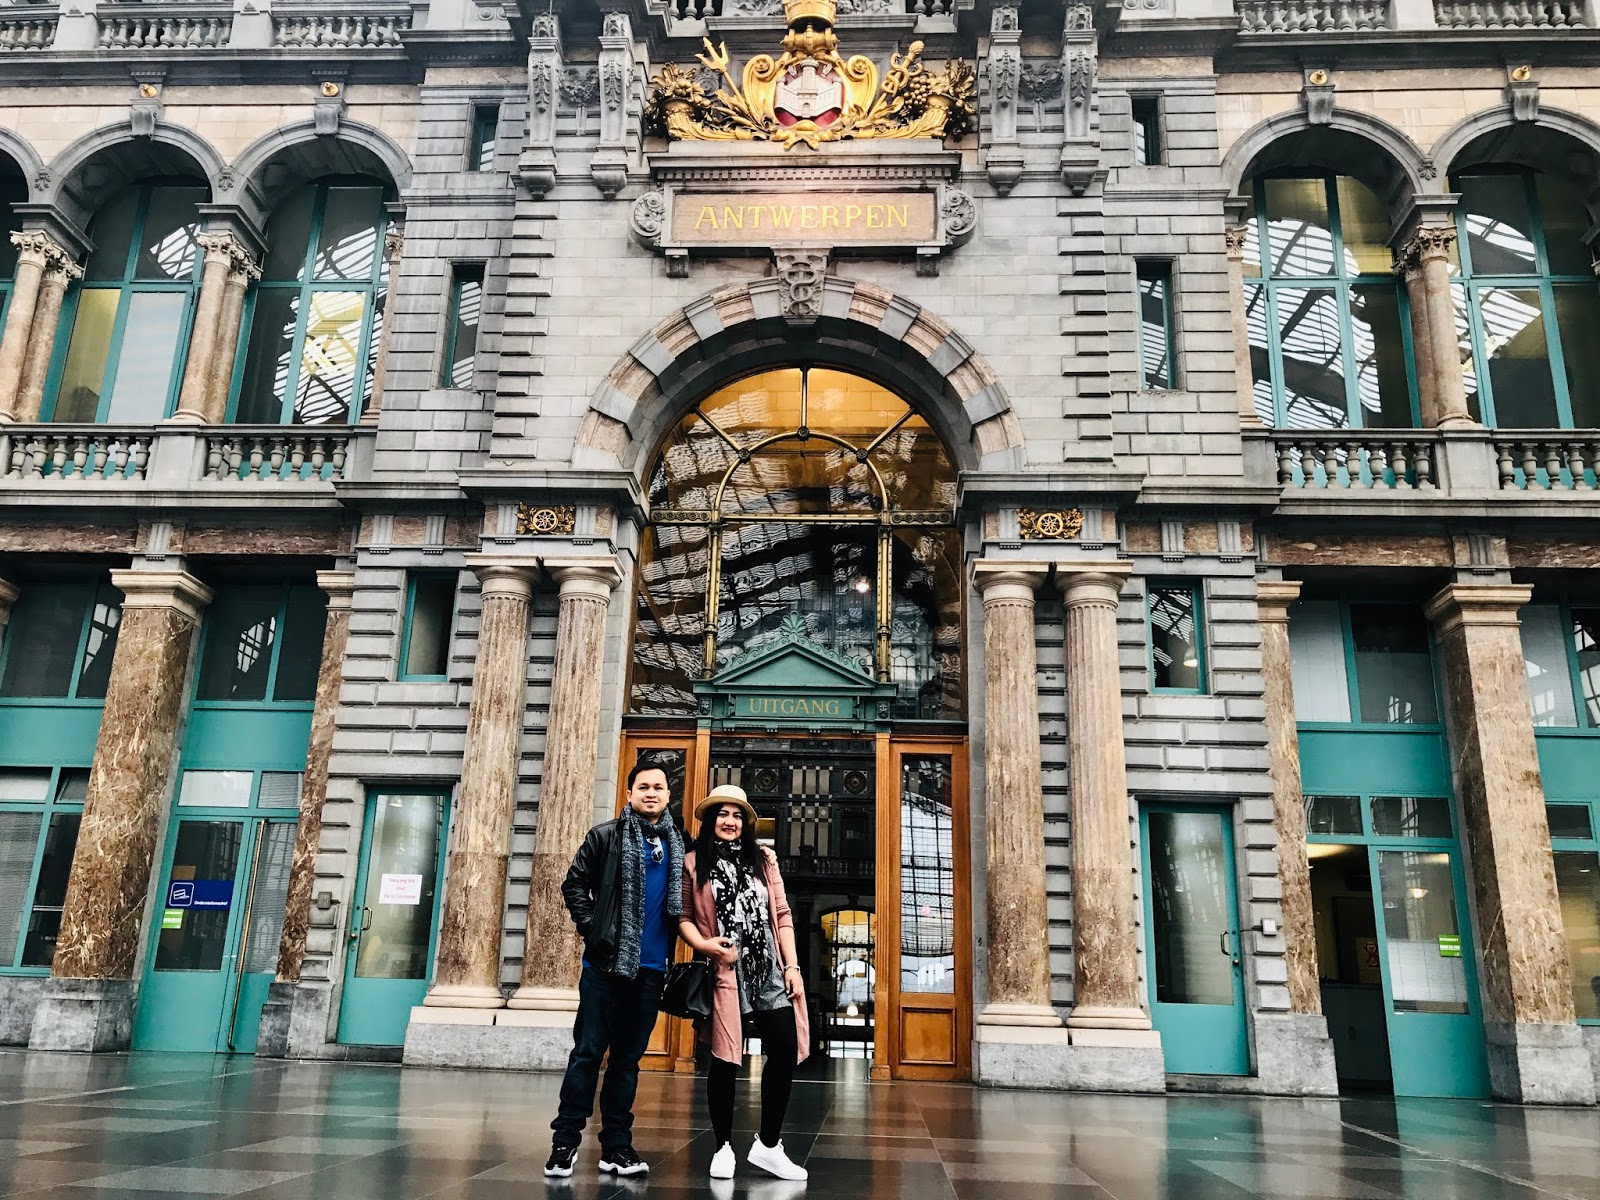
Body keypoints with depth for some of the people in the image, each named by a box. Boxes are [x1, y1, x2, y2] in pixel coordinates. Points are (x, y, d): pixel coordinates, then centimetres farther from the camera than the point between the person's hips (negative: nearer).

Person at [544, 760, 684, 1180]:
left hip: (650, 968, 3)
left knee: (628, 1058, 10)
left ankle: (616, 1144, 18)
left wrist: (675, 945, 5)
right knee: (588, 1052, 0)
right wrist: (592, 928, -7)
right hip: (606, 962, -3)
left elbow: (683, 901, 16)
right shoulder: (606, 835, 0)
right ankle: (565, 1140, 9)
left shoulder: (678, 846, 8)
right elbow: (574, 884, 1)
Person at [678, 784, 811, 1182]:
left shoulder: (763, 859, 13)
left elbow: (781, 914, 10)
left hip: (769, 970, 3)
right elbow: (683, 916, 3)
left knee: (786, 1050, -4)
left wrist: (792, 966, 4)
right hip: (724, 972, -3)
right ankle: (723, 1147, 20)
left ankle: (768, 1146, 11)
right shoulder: (693, 863, 5)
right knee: (725, 1059, 1)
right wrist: (704, 944, -15)